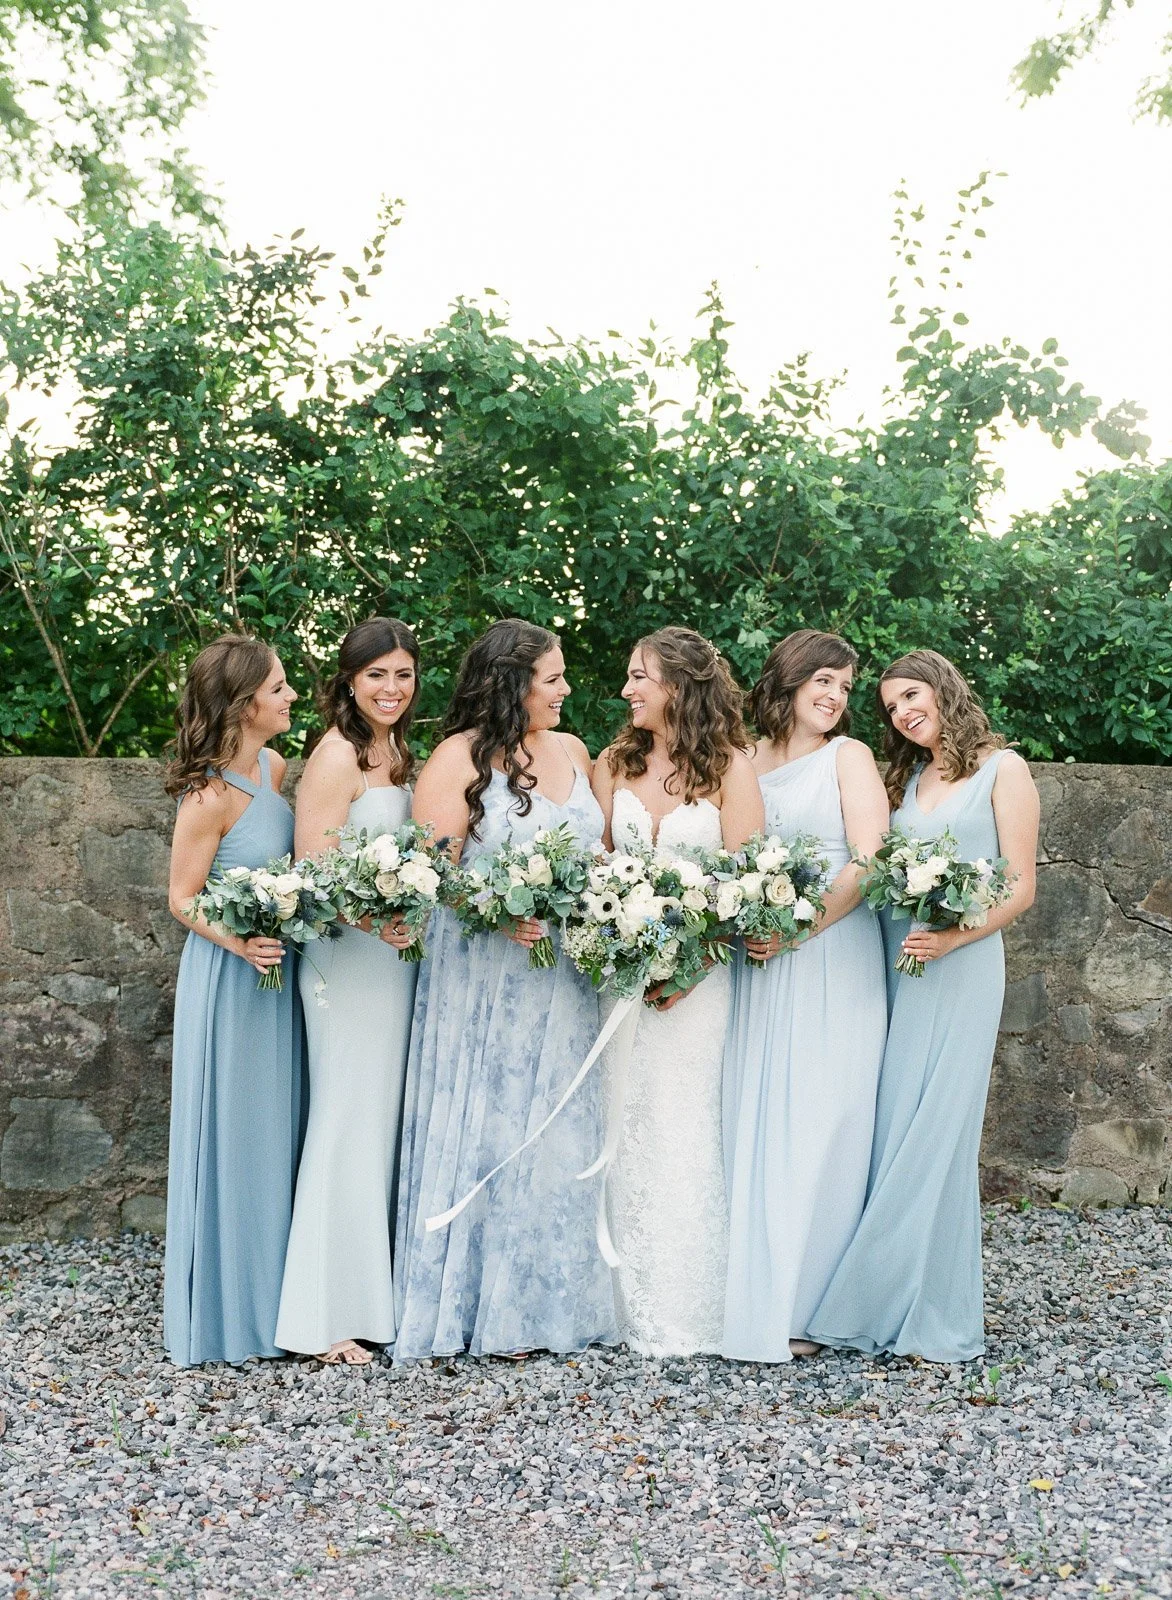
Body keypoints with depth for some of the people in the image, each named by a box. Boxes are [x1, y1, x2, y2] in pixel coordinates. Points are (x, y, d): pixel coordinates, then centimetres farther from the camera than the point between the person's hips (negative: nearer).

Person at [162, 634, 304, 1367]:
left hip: (276, 971, 7)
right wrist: (240, 942, -28)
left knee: (278, 1130, 15)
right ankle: (227, 1304, 19)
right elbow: (183, 899, -13)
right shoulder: (210, 795, -18)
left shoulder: (275, 768, 3)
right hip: (229, 978, -7)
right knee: (232, 1134, 4)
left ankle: (271, 1292, 30)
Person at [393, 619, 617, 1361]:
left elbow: (600, 847, 18)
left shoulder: (573, 751, 12)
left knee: (562, 1132, 9)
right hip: (485, 975, -6)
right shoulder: (459, 758, -6)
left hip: (566, 977, 6)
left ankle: (554, 1299, 21)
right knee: (487, 1129, 0)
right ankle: (484, 1306, 11)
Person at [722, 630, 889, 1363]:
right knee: (752, 1121, 5)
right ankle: (752, 1293, 14)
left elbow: (868, 862, -7)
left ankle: (805, 1303, 6)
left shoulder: (848, 757, 2)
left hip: (830, 959, -4)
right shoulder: (744, 762, 12)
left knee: (815, 1124, -2)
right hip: (755, 960, 4)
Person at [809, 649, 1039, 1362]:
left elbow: (1020, 887, -4)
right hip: (895, 964, 5)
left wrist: (953, 936, -18)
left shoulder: (1002, 769, 1)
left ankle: (936, 1312, 4)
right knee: (892, 1133, 2)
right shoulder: (907, 777, 19)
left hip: (961, 965, -5)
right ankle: (896, 1300, 10)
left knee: (933, 1132, -6)